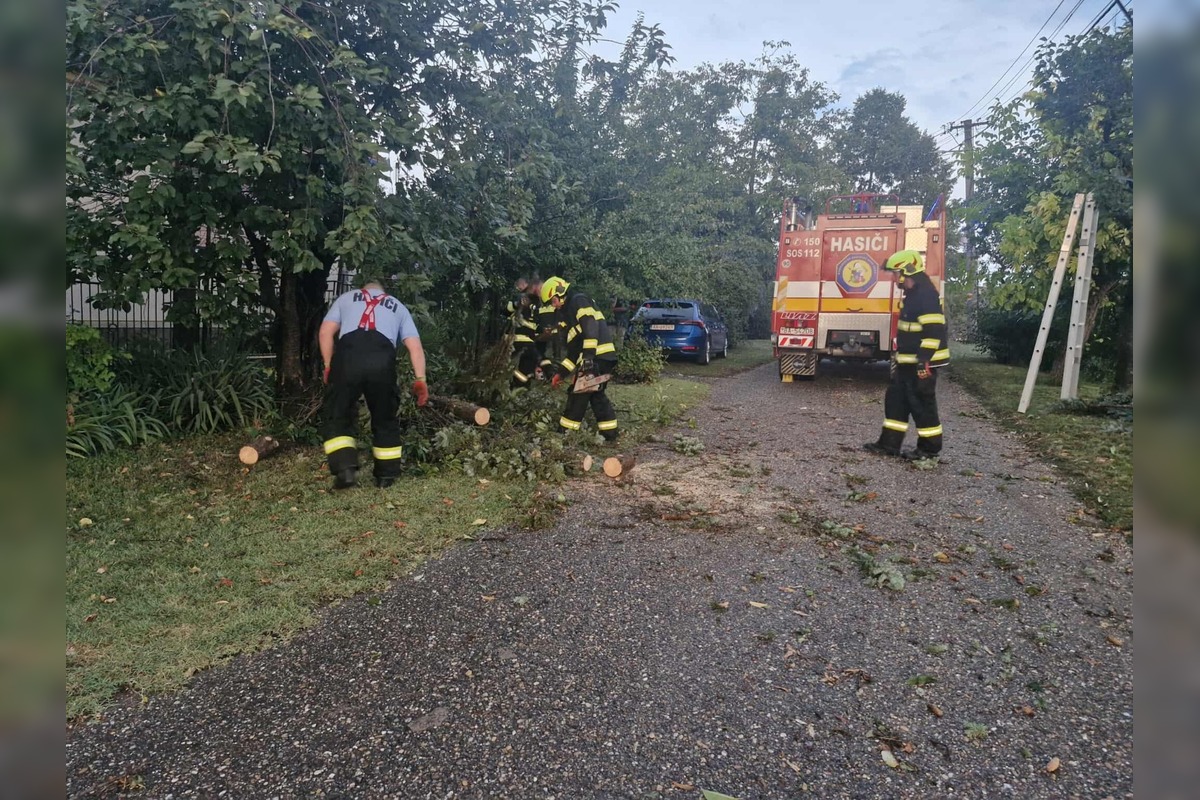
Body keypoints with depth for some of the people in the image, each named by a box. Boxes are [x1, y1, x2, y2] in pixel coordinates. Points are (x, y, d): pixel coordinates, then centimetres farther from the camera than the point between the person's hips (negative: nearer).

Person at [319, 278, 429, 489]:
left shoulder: (347, 297, 32)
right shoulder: (397, 305, 33)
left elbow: (325, 332, 17)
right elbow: (415, 345, 20)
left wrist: (329, 365, 23)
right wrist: (420, 380, 16)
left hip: (348, 355, -1)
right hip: (382, 360, 1)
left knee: (337, 416, 12)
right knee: (385, 419, 17)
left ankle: (345, 469, -3)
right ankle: (386, 475, 20)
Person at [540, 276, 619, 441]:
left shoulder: (579, 301, -2)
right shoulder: (569, 311, 28)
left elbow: (590, 326, -20)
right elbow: (574, 348, 27)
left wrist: (588, 356, -28)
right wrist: (561, 372, 22)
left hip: (597, 357, -10)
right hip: (603, 358, 10)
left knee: (578, 394, -2)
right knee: (597, 395, 15)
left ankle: (565, 432, 5)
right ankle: (610, 433, 17)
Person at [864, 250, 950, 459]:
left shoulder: (926, 295, -18)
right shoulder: (913, 294, 15)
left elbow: (933, 331, -23)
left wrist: (924, 360, -26)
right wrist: (899, 356, 26)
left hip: (922, 362, -10)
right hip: (908, 361, 10)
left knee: (921, 402, -2)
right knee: (896, 398, 11)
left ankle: (929, 447, 10)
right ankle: (889, 443, 17)